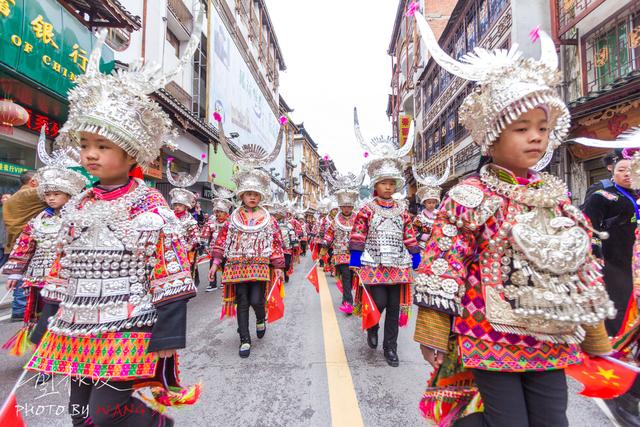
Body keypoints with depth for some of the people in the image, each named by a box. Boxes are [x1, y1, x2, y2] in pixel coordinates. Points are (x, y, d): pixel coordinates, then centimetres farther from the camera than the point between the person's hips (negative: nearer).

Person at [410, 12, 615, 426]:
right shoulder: (470, 197, -14)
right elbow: (445, 261, -17)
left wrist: (597, 338, 17)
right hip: (491, 339, -5)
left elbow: (583, 267, 12)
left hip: (552, 343, 6)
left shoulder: (560, 197, 6)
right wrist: (433, 331, -16)